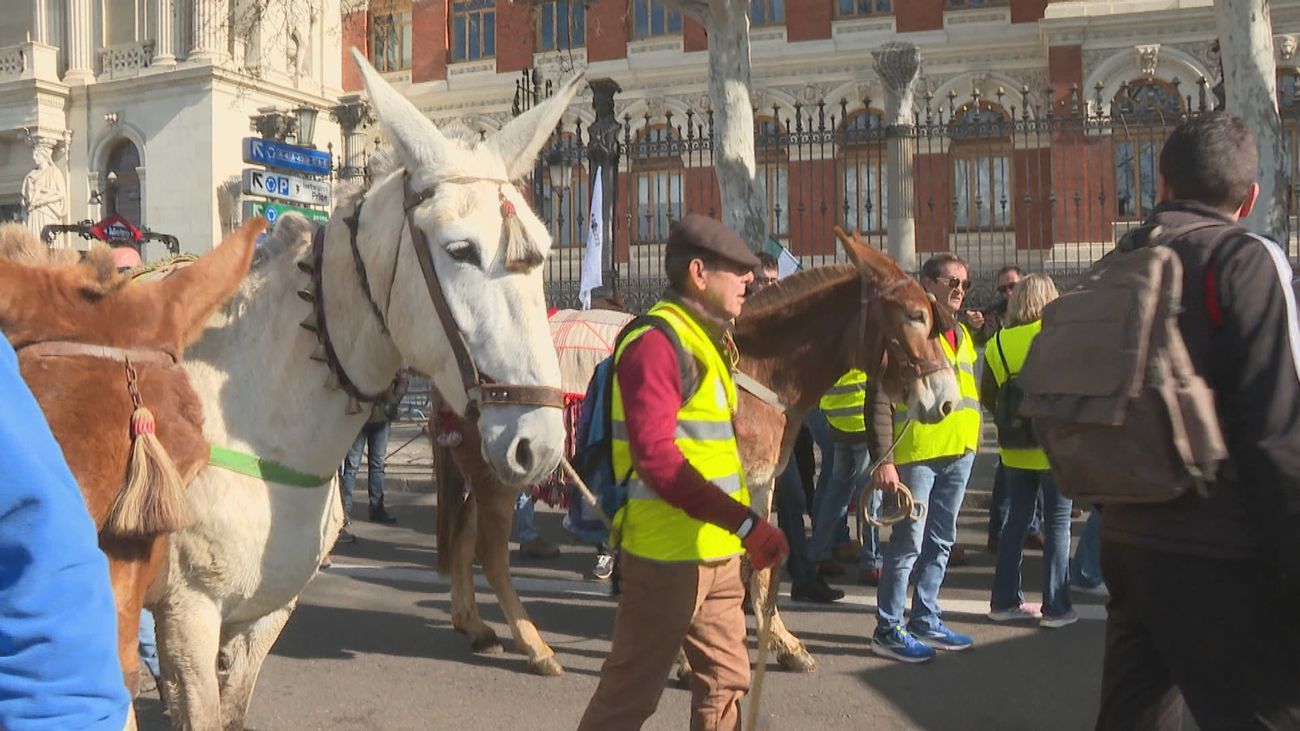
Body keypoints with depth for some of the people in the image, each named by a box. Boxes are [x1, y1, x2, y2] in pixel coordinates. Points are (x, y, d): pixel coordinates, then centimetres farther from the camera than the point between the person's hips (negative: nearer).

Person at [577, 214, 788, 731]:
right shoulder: (656, 342, -17)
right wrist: (745, 522, -27)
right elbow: (657, 459, -25)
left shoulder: (709, 340, 15)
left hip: (718, 552, 10)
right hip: (668, 555, -10)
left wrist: (739, 527, 15)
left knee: (726, 680, 16)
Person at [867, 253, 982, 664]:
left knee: (941, 542, 14)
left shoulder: (962, 335, 18)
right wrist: (883, 458, -19)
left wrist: (973, 442, 19)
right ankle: (888, 630, 6)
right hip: (916, 452, -8)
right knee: (908, 542, -4)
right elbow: (879, 398, -13)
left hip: (959, 452, 8)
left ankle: (925, 621, 25)